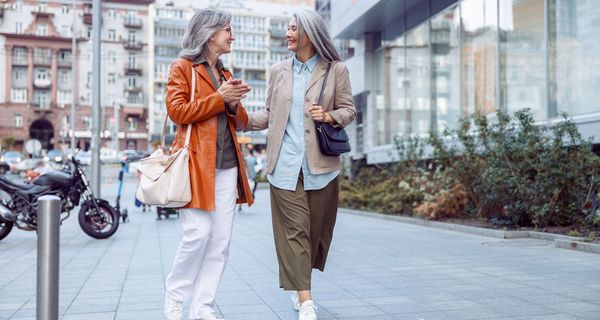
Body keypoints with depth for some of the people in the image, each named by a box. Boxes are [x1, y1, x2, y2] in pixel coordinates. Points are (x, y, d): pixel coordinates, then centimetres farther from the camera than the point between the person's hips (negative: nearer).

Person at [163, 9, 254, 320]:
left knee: (221, 239, 2)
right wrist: (219, 98, -10)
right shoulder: (183, 67, 4)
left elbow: (241, 122, 22)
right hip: (196, 161, -6)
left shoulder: (225, 74, 23)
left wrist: (234, 104, 0)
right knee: (198, 233, -12)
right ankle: (175, 293, 12)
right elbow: (177, 110, -9)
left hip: (227, 165, 6)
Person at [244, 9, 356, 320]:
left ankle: (299, 285, 31)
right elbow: (269, 114, 12)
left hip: (321, 164, 0)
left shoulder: (336, 70, 4)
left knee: (315, 228, 8)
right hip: (285, 164, 1)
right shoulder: (278, 71, 11)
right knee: (294, 230, -5)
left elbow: (349, 110, 6)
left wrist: (329, 116, -13)